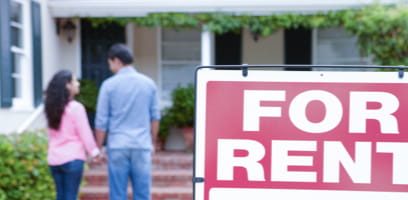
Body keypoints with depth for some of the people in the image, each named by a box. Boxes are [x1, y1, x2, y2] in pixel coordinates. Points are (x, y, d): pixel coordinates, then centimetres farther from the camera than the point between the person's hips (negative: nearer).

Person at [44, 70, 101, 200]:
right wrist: (94, 151, 4)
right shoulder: (76, 107, -13)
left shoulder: (52, 108, 7)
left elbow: (51, 134, 12)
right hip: (72, 158, -7)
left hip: (54, 159, 7)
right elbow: (85, 133, -9)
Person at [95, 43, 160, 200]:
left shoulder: (109, 85, -4)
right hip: (142, 146, 2)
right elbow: (155, 117, 9)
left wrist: (98, 147, 9)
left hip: (117, 146, -2)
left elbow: (101, 121, -2)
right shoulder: (149, 83, 4)